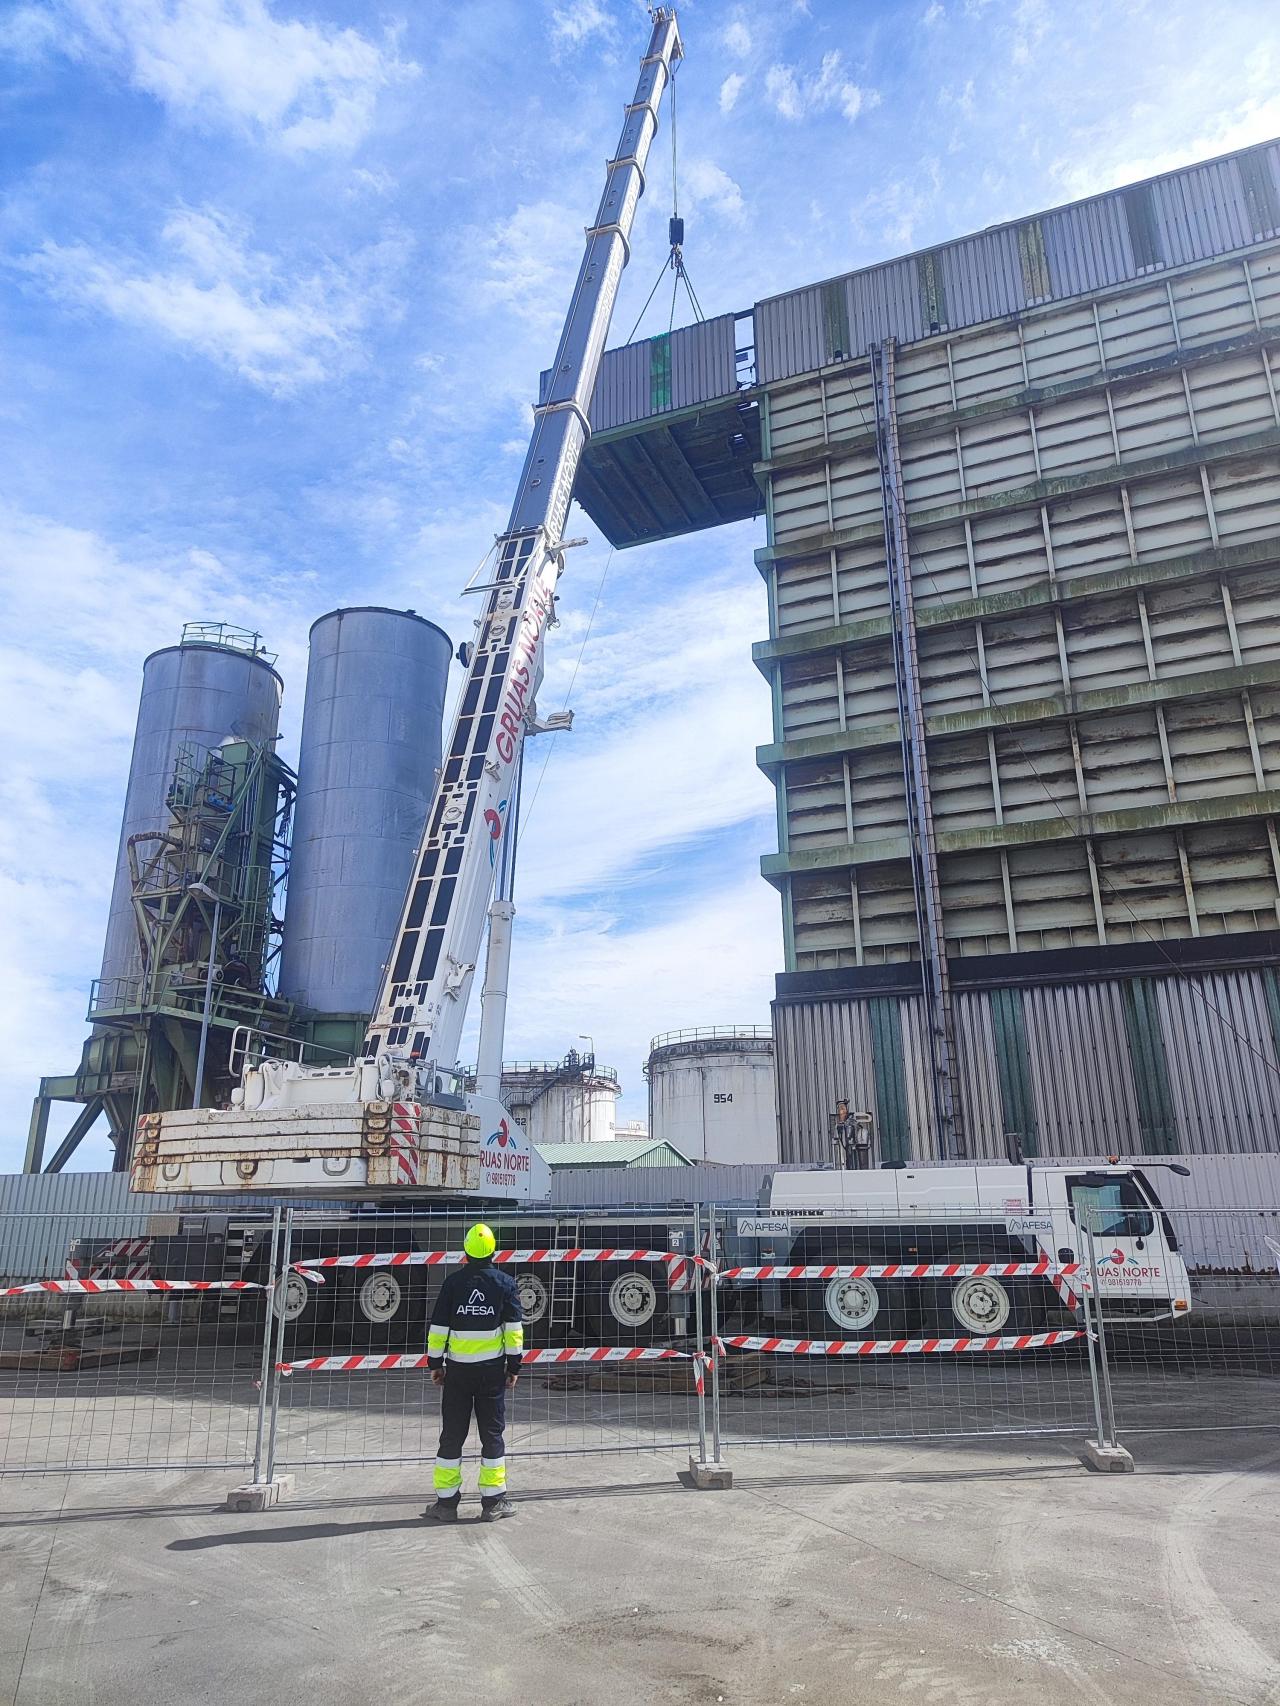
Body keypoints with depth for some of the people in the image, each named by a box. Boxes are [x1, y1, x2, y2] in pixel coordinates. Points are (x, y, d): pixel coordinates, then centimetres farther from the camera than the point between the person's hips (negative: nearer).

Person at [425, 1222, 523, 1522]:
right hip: (492, 1370, 0)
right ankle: (493, 1502, 12)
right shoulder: (505, 1283, -2)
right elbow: (514, 1328, -2)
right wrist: (514, 1365, 5)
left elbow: (438, 1327, -1)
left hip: (458, 1370, 0)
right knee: (492, 1433, 9)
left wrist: (435, 1363, 8)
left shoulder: (453, 1281, -3)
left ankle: (446, 1502, 13)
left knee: (452, 1434, 9)